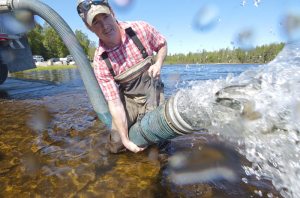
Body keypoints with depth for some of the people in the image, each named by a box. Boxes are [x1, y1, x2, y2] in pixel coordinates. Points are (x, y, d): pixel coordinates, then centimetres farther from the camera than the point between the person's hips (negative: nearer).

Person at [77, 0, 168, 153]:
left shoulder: (141, 29, -16)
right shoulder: (100, 62, -18)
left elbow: (162, 45, 5)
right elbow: (114, 103, -18)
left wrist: (158, 64, -17)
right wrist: (125, 140, -16)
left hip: (152, 94, 0)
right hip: (127, 99, 1)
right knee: (115, 145, 3)